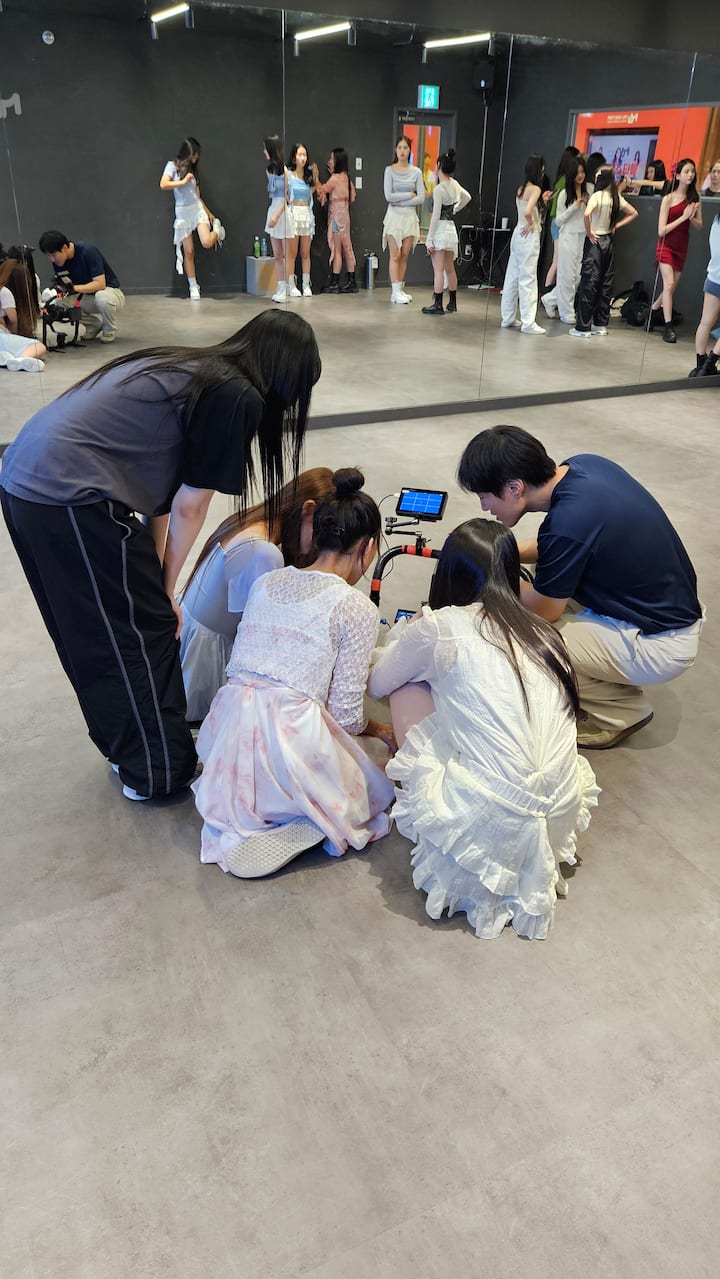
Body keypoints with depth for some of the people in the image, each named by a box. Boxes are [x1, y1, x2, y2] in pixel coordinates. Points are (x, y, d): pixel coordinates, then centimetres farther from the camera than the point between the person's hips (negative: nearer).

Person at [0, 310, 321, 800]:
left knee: (94, 633, 21)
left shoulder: (190, 367, 19)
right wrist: (165, 589, 11)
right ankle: (159, 773, 23)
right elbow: (189, 507, -4)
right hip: (72, 498, -9)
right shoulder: (237, 397, -7)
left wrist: (154, 581, 16)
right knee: (142, 632, 7)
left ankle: (129, 747, 39)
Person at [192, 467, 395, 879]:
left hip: (229, 732, 6)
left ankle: (242, 813, 9)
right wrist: (380, 729, 18)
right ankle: (291, 830, -4)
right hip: (292, 737, -6)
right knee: (376, 791, 20)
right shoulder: (358, 609, -6)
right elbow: (347, 716, -6)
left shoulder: (267, 582, 12)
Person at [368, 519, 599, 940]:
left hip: (487, 828, -6)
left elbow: (377, 684, 12)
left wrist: (406, 634, 32)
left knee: (408, 687, 12)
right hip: (560, 821, 6)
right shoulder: (543, 632, 9)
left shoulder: (439, 627, -6)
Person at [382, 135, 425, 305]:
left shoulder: (416, 172, 6)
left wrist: (401, 202, -10)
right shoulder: (390, 170, -1)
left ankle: (400, 290, 10)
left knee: (405, 256, 4)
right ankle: (396, 292, -5)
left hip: (410, 216, 3)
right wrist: (410, 195, -6)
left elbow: (421, 198, -2)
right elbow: (388, 196, -10)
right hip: (394, 215, -3)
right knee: (395, 255, -6)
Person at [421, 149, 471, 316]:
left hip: (440, 229, -7)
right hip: (452, 228, 7)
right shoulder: (455, 184, 6)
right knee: (450, 269, 15)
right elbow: (467, 197, 25)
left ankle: (438, 305, -6)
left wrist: (429, 239, -15)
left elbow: (435, 216, -17)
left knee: (438, 270, -6)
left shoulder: (439, 189, -15)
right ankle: (452, 302, 22)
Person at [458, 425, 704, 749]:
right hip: (670, 607, 9)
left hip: (659, 644, -9)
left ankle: (623, 710, 5)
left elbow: (543, 612, -13)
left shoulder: (565, 524, -30)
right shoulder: (582, 464, -5)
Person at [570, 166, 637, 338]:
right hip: (609, 240, 7)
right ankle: (601, 324, 17)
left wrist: (589, 233, -18)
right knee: (606, 283, 11)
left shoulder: (597, 196, -13)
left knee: (588, 283, -5)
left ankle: (583, 327, -5)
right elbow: (633, 213, 17)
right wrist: (617, 226, 11)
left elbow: (586, 214, -31)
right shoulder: (616, 197, 6)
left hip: (595, 241, -7)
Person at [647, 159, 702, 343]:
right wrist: (683, 217, -18)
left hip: (682, 248, 5)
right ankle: (668, 327, -14)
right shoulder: (668, 199, -9)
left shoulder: (694, 198, 2)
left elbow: (700, 225, 5)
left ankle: (652, 311, 32)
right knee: (669, 284, -17)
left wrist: (691, 217, -15)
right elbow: (661, 230, -13)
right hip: (666, 246, -5)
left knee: (671, 289, 8)